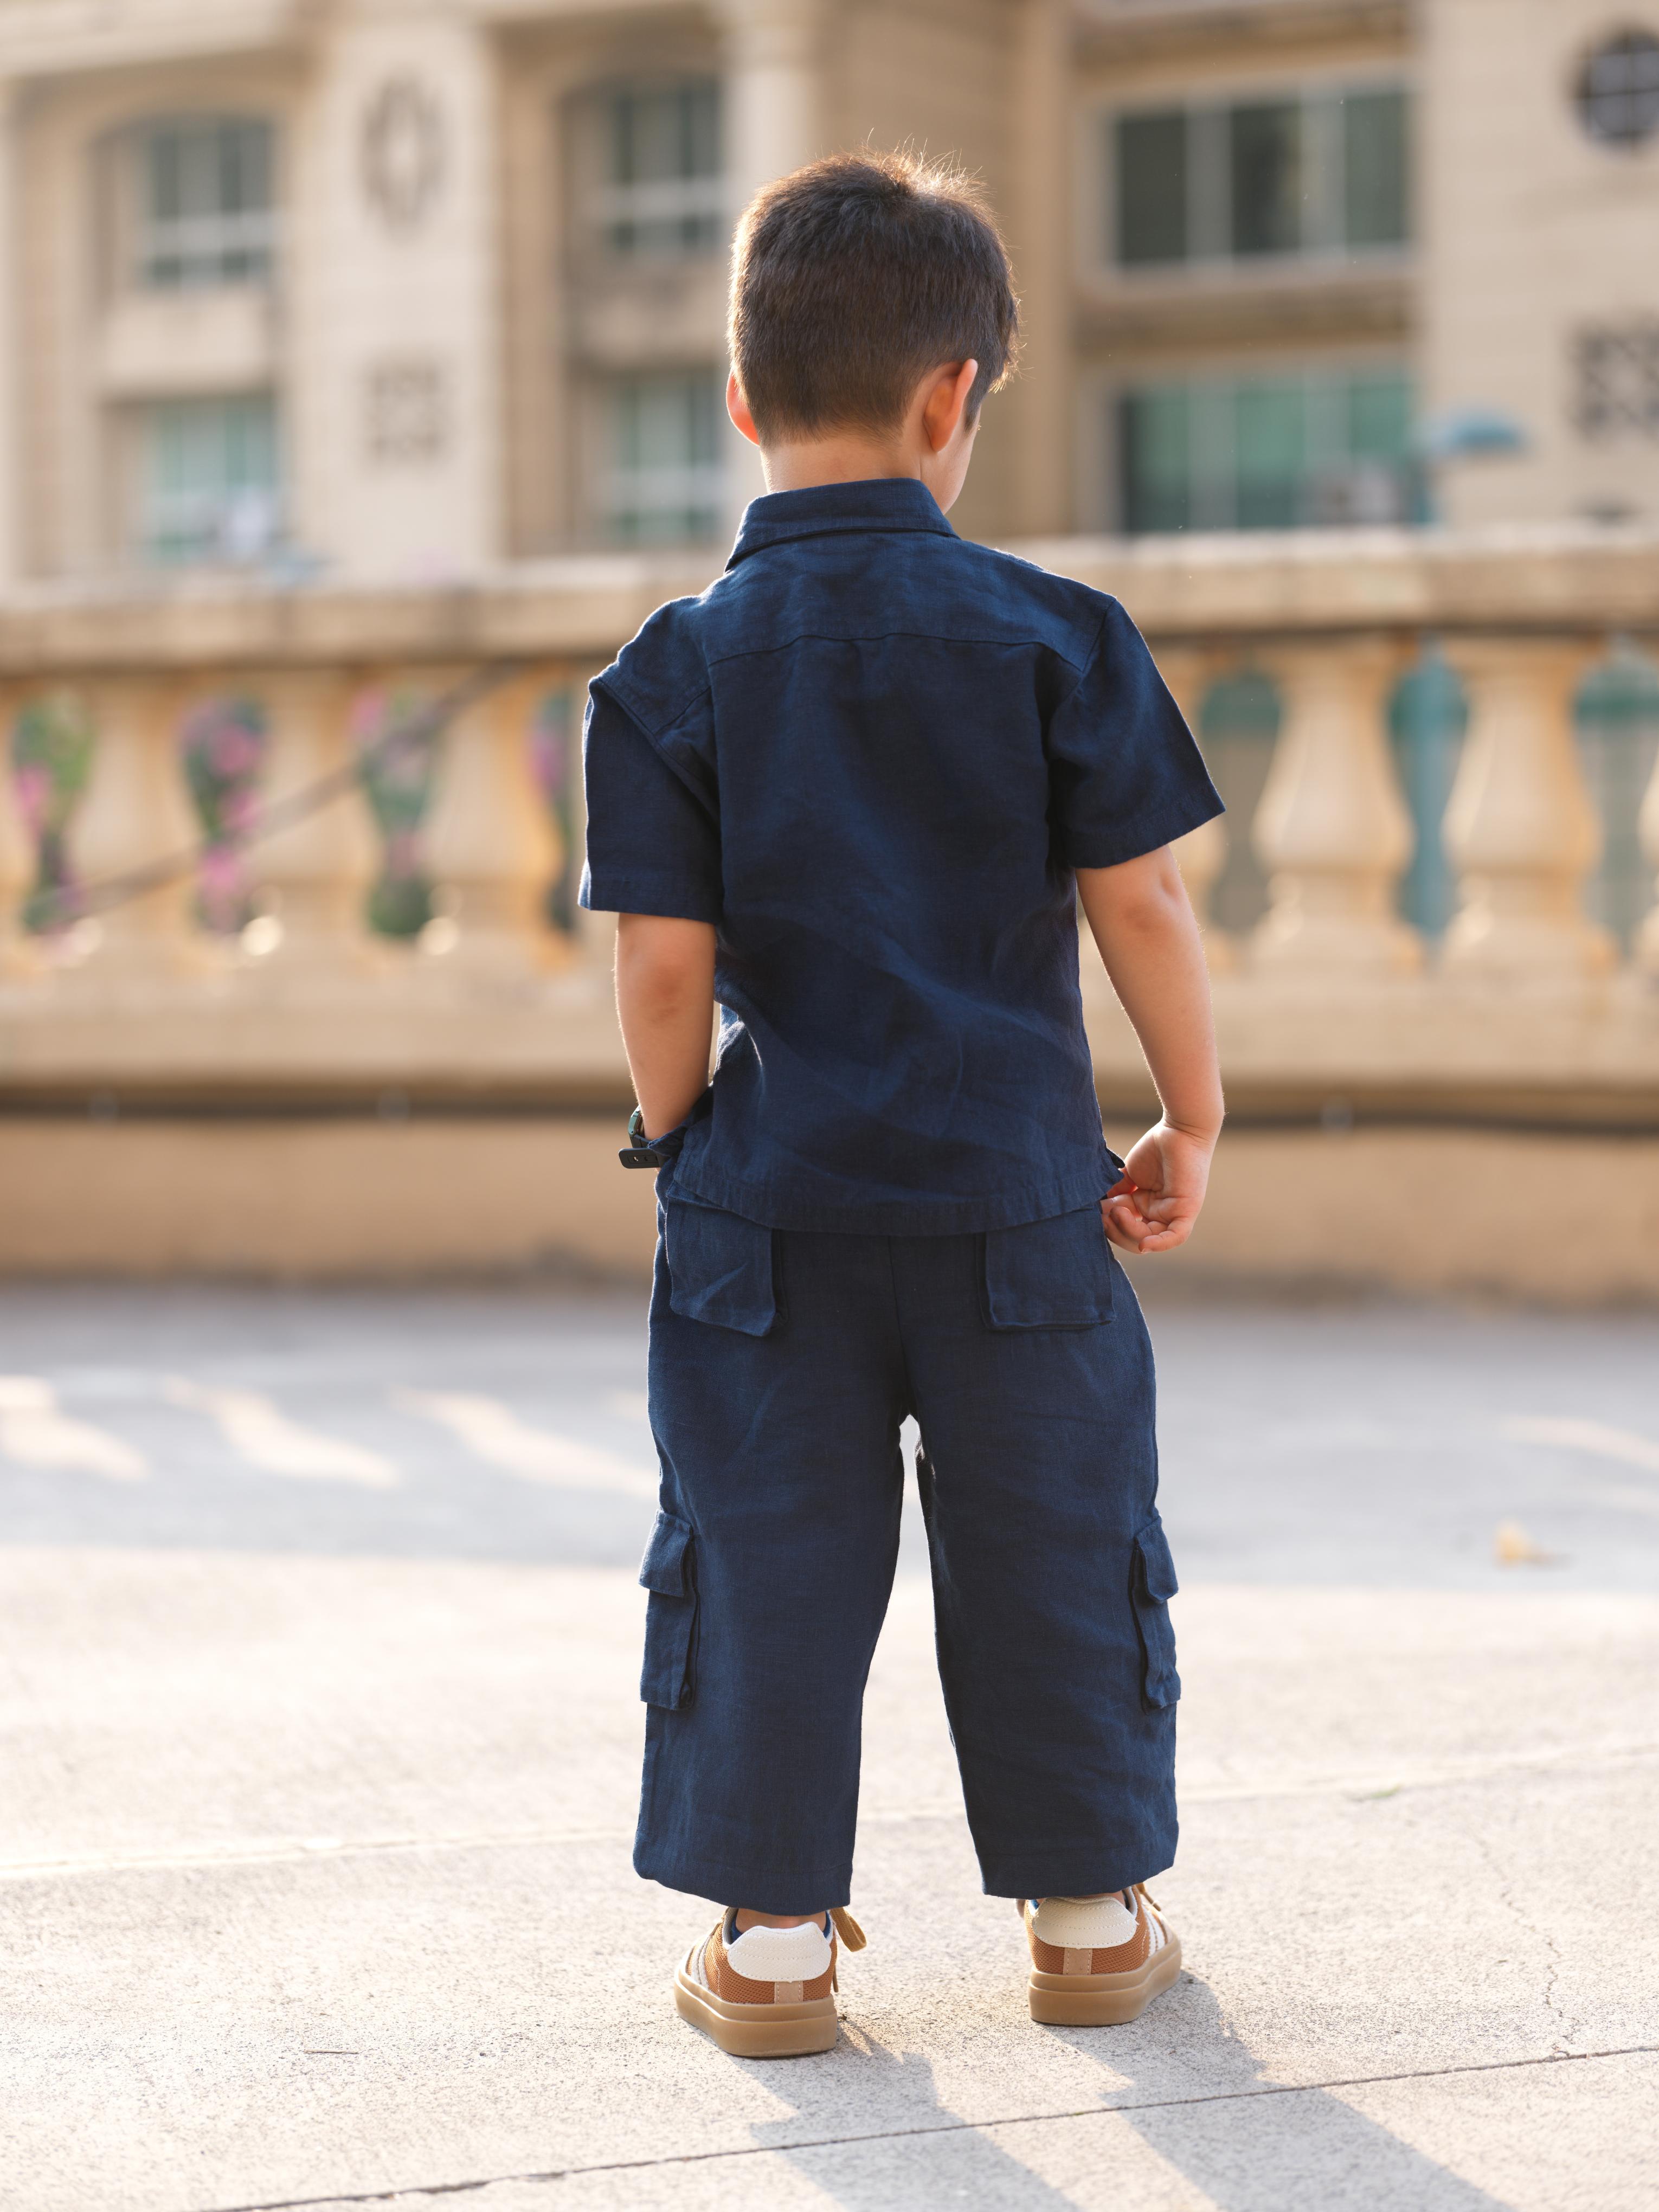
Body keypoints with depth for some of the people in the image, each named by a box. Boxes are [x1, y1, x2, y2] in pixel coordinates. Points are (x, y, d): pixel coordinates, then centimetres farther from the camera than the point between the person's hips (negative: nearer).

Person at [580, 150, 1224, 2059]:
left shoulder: (673, 672, -5)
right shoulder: (1053, 635, -5)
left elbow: (663, 971, -7)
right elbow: (1142, 909, -4)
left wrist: (681, 1143, 10)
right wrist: (1192, 1121, 8)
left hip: (769, 1206, 0)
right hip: (1015, 1190, 0)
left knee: (768, 1560, 10)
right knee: (1052, 1551, 13)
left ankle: (772, 1935, 15)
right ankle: (1089, 1917, 24)